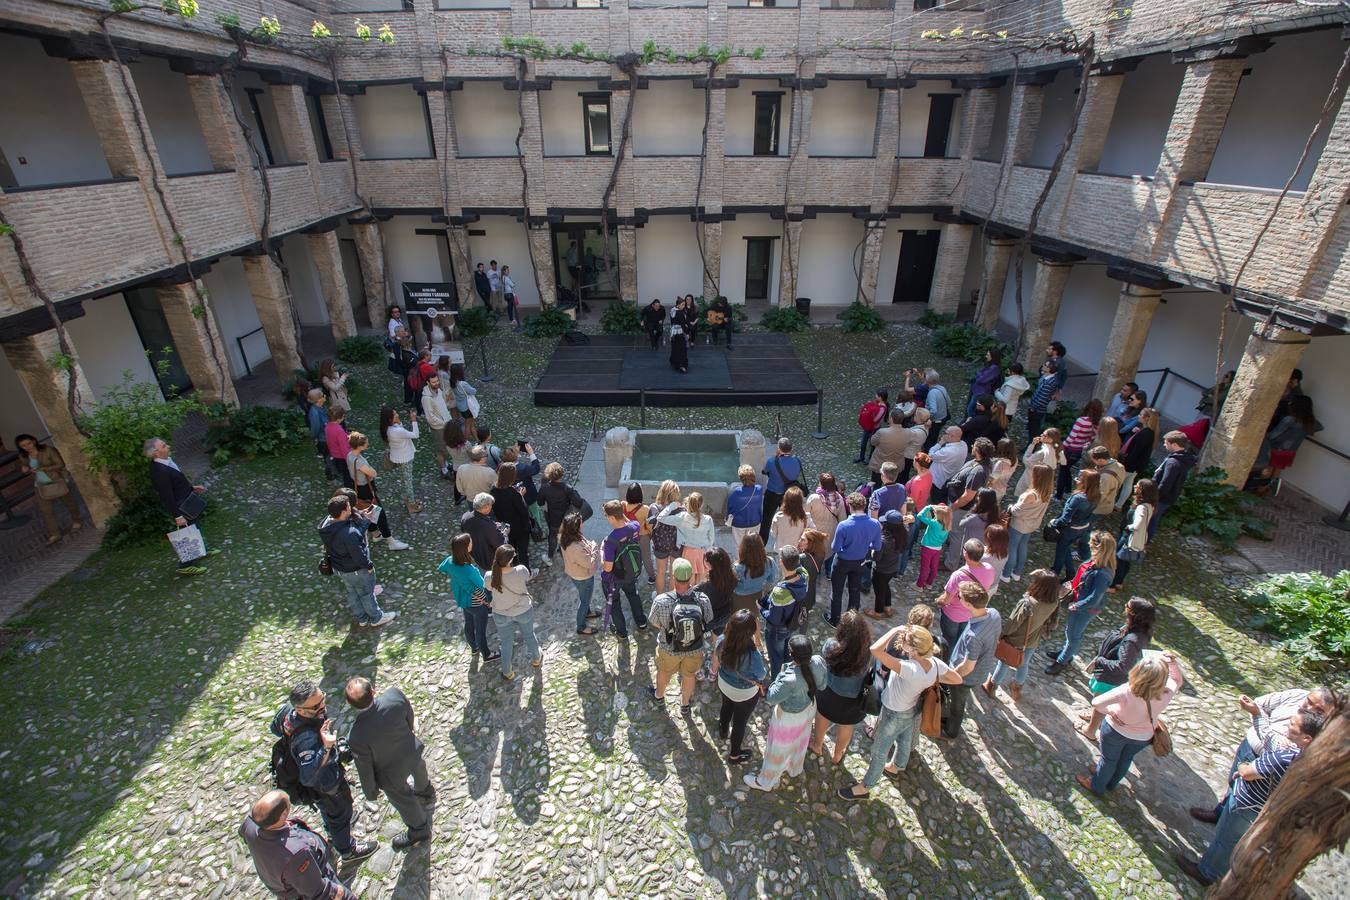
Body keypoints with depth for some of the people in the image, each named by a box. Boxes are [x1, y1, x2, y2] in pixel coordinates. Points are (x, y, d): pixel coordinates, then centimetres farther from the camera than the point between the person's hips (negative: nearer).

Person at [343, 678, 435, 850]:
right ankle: (426, 792, 74)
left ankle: (419, 831, 57)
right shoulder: (394, 695, -35)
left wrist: (370, 792, 1)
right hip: (412, 751, 4)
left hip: (392, 774, -4)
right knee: (418, 768, 40)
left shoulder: (356, 737, -41)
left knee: (405, 803, 28)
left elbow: (365, 769, -21)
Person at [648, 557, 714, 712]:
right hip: (695, 648, 1)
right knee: (689, 675, 30)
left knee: (664, 672, 31)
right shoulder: (703, 599, -29)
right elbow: (708, 624, -11)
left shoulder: (661, 602, -35)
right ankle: (685, 704, 56)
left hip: (669, 649, -1)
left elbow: (655, 623, -15)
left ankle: (659, 696, 60)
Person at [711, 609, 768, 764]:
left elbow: (715, 660, -6)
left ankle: (723, 731, 67)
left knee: (726, 707, 36)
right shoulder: (752, 655, -43)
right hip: (745, 693, -4)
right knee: (740, 722, 25)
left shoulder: (722, 640, -29)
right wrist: (757, 638, -25)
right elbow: (761, 676, -21)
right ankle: (734, 754, 51)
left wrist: (714, 671, 19)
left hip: (724, 684, 4)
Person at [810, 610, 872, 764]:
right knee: (846, 727, 29)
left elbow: (823, 661, -13)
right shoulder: (868, 651, -29)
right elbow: (869, 671, -11)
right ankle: (837, 755, 53)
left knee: (823, 718, 30)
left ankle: (817, 746, 55)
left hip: (829, 693, -1)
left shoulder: (831, 646, -33)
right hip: (853, 699, 1)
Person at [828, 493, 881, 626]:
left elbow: (835, 548, -21)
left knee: (836, 592, 17)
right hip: (860, 562, 4)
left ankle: (834, 620, 32)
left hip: (843, 562, -4)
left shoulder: (844, 525, -32)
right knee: (855, 591, 23)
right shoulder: (875, 524, -20)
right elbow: (877, 547, -7)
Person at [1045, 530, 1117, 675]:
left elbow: (1094, 599, -29)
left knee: (1073, 634, 14)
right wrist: (1072, 584, -1)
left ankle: (1062, 661, 35)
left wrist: (1075, 606, -18)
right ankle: (1065, 652, 51)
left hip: (1086, 609, -8)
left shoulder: (1102, 573, -34)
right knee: (1069, 628, 28)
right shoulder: (1094, 560, -11)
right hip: (1077, 601, 8)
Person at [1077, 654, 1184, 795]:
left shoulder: (1127, 691, -41)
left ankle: (1096, 786, 47)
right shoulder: (1166, 694, -32)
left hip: (1116, 730, -3)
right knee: (1126, 759, 30)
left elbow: (1096, 703, -39)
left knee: (1109, 759, 23)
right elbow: (1178, 680, -8)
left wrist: (1109, 712, -19)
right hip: (1143, 737, 3)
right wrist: (1173, 662, -21)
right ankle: (1111, 783, 56)